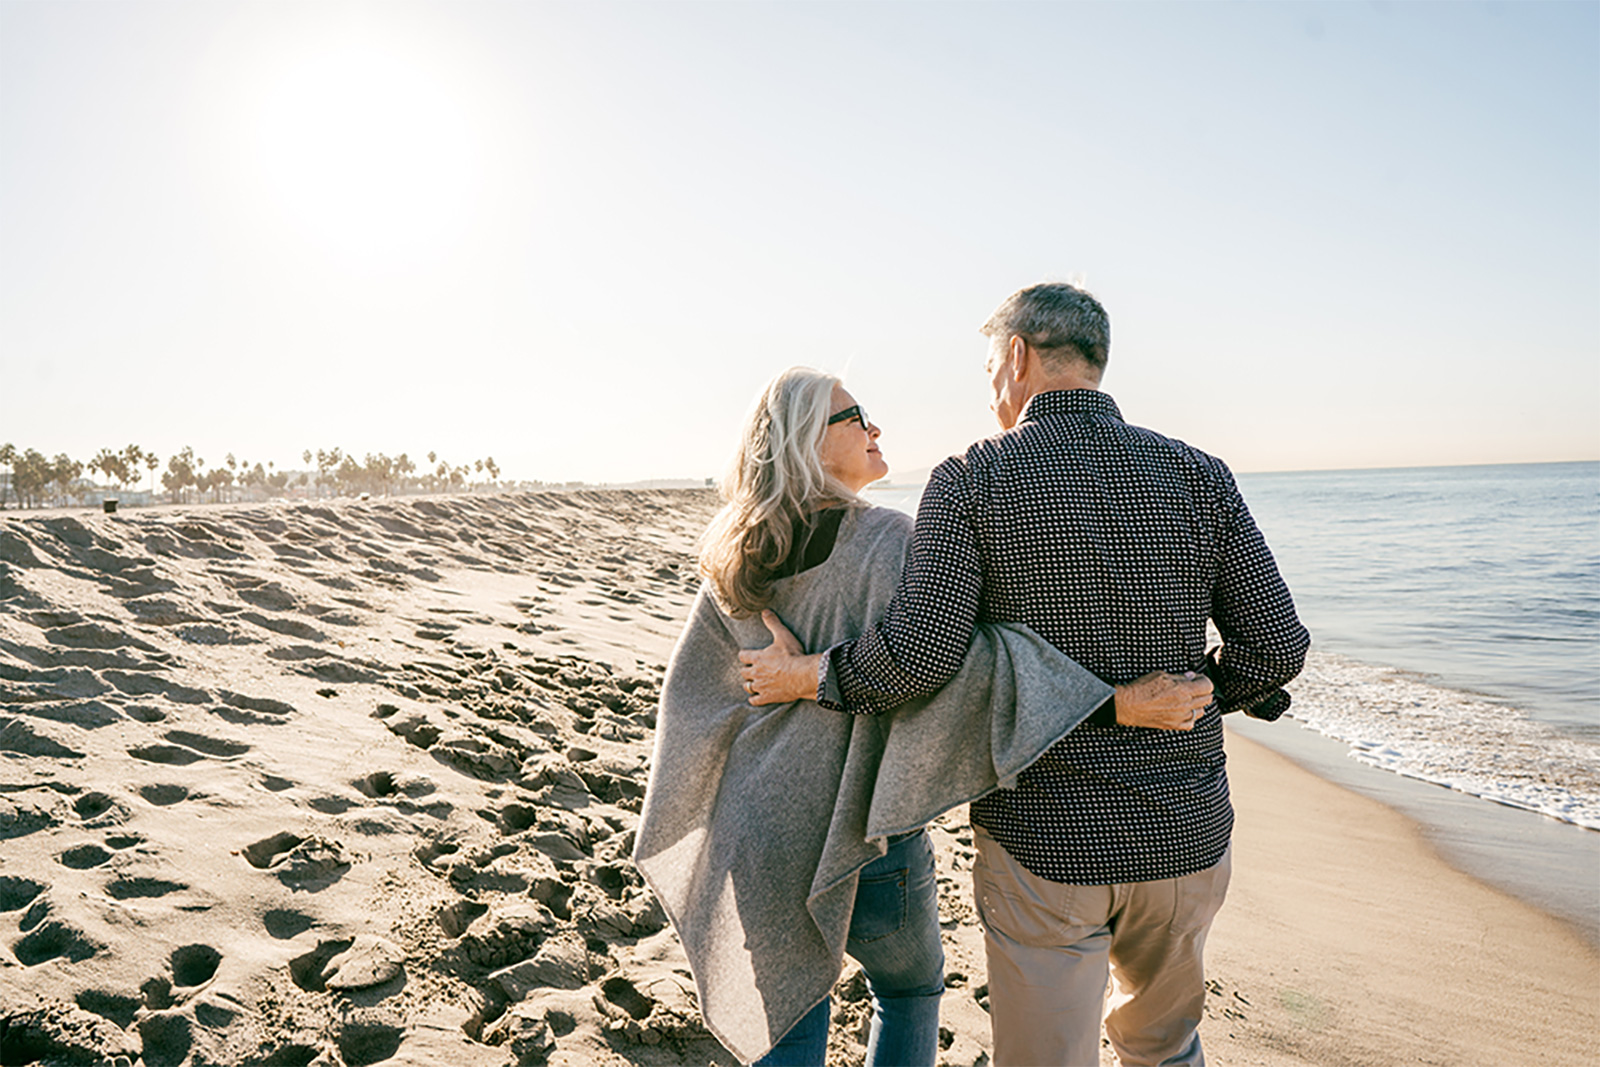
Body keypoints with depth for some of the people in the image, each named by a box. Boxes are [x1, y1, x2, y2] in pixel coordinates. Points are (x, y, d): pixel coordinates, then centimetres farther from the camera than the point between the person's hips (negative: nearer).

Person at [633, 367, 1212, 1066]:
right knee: (910, 987, 24)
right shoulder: (884, 543, -19)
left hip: (758, 824, 5)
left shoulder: (737, 562, 0)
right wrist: (1116, 702, -34)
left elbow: (694, 686, 7)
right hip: (857, 831, -5)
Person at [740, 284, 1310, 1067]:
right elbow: (1276, 645, -4)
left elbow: (918, 653, -21)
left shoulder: (969, 482, -11)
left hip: (1044, 845, -3)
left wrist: (806, 675, -4)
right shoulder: (1198, 476, -1)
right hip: (1187, 836, 4)